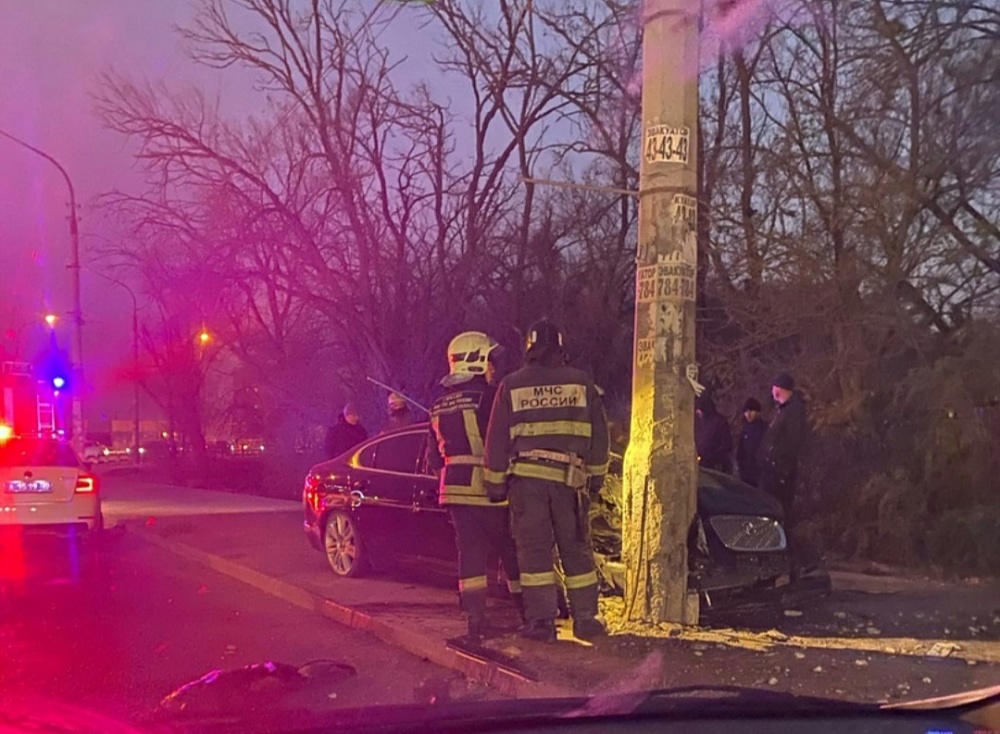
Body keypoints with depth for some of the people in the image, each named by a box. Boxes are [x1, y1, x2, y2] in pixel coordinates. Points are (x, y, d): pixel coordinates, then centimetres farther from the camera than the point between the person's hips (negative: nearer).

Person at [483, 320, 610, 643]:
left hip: (526, 477, -1)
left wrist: (496, 483, 10)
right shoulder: (581, 383, 5)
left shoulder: (512, 386, 3)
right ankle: (585, 619, 12)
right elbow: (599, 436, 7)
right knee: (576, 549, 9)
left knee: (534, 549, 3)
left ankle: (541, 620, 2)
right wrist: (596, 476, 15)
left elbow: (497, 440, 4)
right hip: (570, 478, 1)